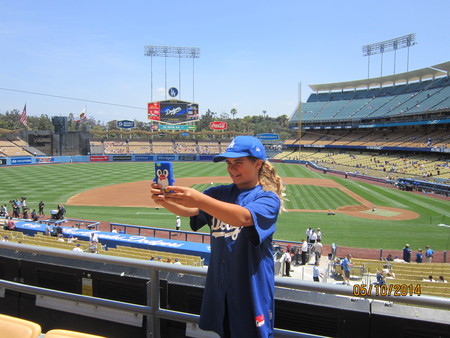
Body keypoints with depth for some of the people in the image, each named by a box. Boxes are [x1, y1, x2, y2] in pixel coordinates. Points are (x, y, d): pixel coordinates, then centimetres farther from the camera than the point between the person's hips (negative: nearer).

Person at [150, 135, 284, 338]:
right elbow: (189, 210, -10)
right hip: (218, 287, 5)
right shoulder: (219, 193, 6)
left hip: (252, 289, -4)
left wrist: (199, 200, -43)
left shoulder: (268, 198, -10)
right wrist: (165, 201, -31)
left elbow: (243, 217, -31)